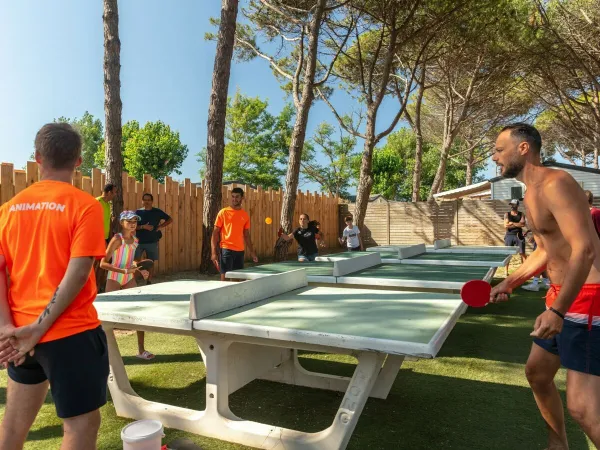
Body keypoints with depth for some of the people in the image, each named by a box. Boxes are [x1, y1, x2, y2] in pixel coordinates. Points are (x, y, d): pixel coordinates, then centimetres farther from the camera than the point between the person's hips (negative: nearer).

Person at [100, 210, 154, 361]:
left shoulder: (135, 240, 4)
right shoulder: (117, 239, -17)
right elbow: (103, 263, -20)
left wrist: (140, 270, 2)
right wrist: (124, 270, -28)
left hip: (129, 280, 6)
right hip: (114, 280, -6)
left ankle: (141, 350, 11)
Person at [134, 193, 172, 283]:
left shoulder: (157, 212, 2)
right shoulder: (138, 212, 2)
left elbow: (170, 220, 7)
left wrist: (160, 227, -3)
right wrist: (143, 226, -17)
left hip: (152, 242, 1)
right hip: (139, 241, -1)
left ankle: (149, 282, 18)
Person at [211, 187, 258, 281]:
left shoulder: (245, 215, 10)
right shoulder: (223, 212, -2)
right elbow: (215, 233, -2)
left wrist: (252, 252, 14)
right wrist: (213, 252, -10)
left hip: (240, 251, 4)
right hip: (226, 249, -4)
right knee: (225, 277, -3)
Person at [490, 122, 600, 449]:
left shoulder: (555, 184, -18)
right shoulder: (533, 193, 13)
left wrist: (557, 311, -30)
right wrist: (509, 282, 14)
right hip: (562, 296, 10)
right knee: (537, 373, 19)